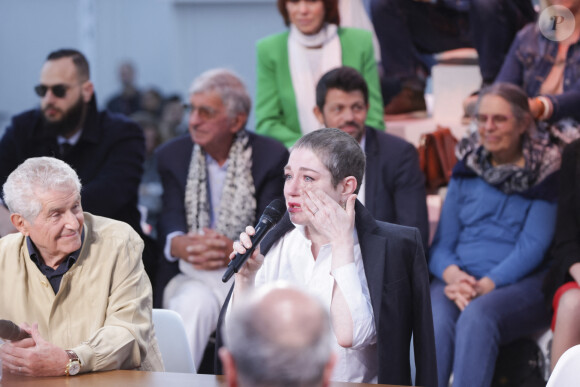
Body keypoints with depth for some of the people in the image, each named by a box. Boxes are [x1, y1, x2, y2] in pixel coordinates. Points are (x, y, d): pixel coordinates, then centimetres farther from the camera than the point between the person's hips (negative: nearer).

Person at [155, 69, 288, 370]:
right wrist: (181, 245, -26)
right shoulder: (172, 155, 11)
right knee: (192, 305, -33)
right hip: (192, 276, 2)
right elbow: (170, 221, 0)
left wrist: (235, 250, -28)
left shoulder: (271, 156, 3)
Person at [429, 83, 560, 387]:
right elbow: (442, 242, 13)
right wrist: (453, 274, -10)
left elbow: (533, 245, -5)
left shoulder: (544, 172, 4)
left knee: (477, 316, -36)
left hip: (522, 282, -3)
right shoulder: (466, 170, 16)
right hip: (460, 278, 3)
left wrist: (486, 285, -19)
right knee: (436, 319, -31)